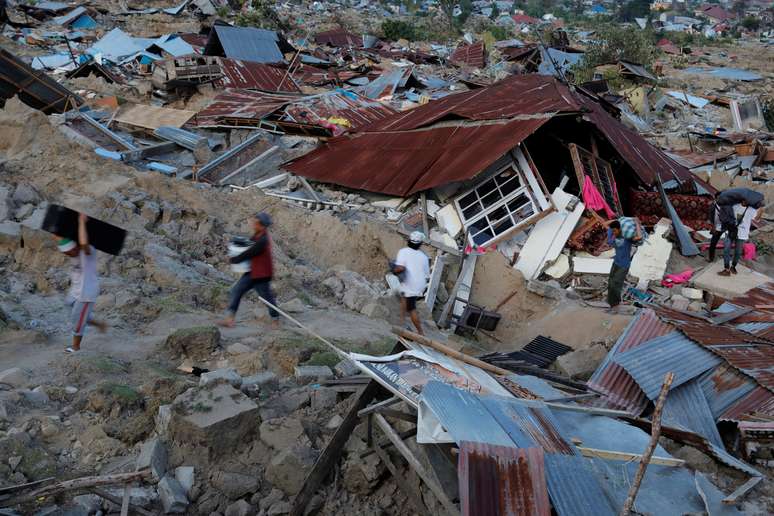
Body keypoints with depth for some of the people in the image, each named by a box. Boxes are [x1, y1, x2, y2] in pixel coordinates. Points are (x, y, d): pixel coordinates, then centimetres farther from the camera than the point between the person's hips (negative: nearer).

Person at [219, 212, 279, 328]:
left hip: (262, 275, -9)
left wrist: (233, 260, -10)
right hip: (252, 272, 9)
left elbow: (248, 253, -24)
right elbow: (250, 246, 20)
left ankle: (275, 320, 28)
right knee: (236, 290, 4)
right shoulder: (257, 235, 2)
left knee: (267, 297, 7)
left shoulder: (263, 241, -29)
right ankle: (230, 319, 6)